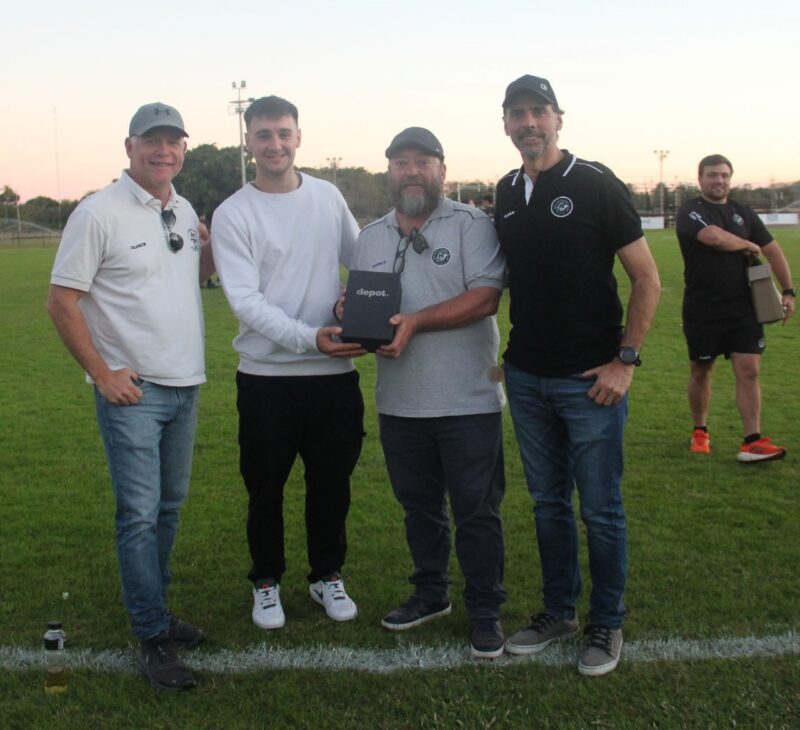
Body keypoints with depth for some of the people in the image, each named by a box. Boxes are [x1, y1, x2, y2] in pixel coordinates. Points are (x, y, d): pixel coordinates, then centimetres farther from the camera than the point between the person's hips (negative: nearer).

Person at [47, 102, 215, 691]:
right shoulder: (99, 213, -12)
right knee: (140, 514, -5)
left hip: (185, 386, 7)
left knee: (170, 506, 15)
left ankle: (156, 613, 29)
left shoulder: (184, 211, 9)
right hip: (132, 392, -7)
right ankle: (153, 638, 5)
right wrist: (103, 374, -15)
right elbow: (62, 301, -12)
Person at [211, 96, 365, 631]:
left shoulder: (328, 197, 6)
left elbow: (362, 259, 17)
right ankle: (267, 581, 29)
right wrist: (308, 337, -26)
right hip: (266, 373, -2)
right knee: (265, 486, 10)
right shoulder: (233, 214, -5)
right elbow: (245, 300, -14)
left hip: (335, 371, 2)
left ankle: (328, 575, 31)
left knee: (332, 481, 12)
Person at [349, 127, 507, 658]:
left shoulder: (471, 224, -5)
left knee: (477, 510, 3)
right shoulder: (372, 236, 14)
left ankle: (485, 609, 17)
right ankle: (431, 594, 34)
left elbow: (485, 296, -15)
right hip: (400, 401, 5)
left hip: (468, 401, -5)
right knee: (419, 506, 17)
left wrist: (415, 322, -22)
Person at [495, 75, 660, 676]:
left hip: (590, 379, -5)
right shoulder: (507, 194, 8)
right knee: (548, 502, 15)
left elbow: (647, 277, -8)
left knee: (600, 509, 4)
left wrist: (626, 361, -13)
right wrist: (509, 354, 8)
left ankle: (607, 624, 21)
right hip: (527, 378, 5)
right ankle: (558, 611, 30)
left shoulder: (595, 185, -8)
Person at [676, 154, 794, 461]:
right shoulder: (690, 212, -6)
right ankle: (700, 431, 29)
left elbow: (772, 249, 12)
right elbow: (715, 237, -25)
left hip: (743, 308, 3)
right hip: (702, 310, -3)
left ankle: (752, 442, -6)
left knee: (748, 371, -6)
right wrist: (749, 246, -8)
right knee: (701, 372, 10)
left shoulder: (743, 213, 12)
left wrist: (788, 291, 3)